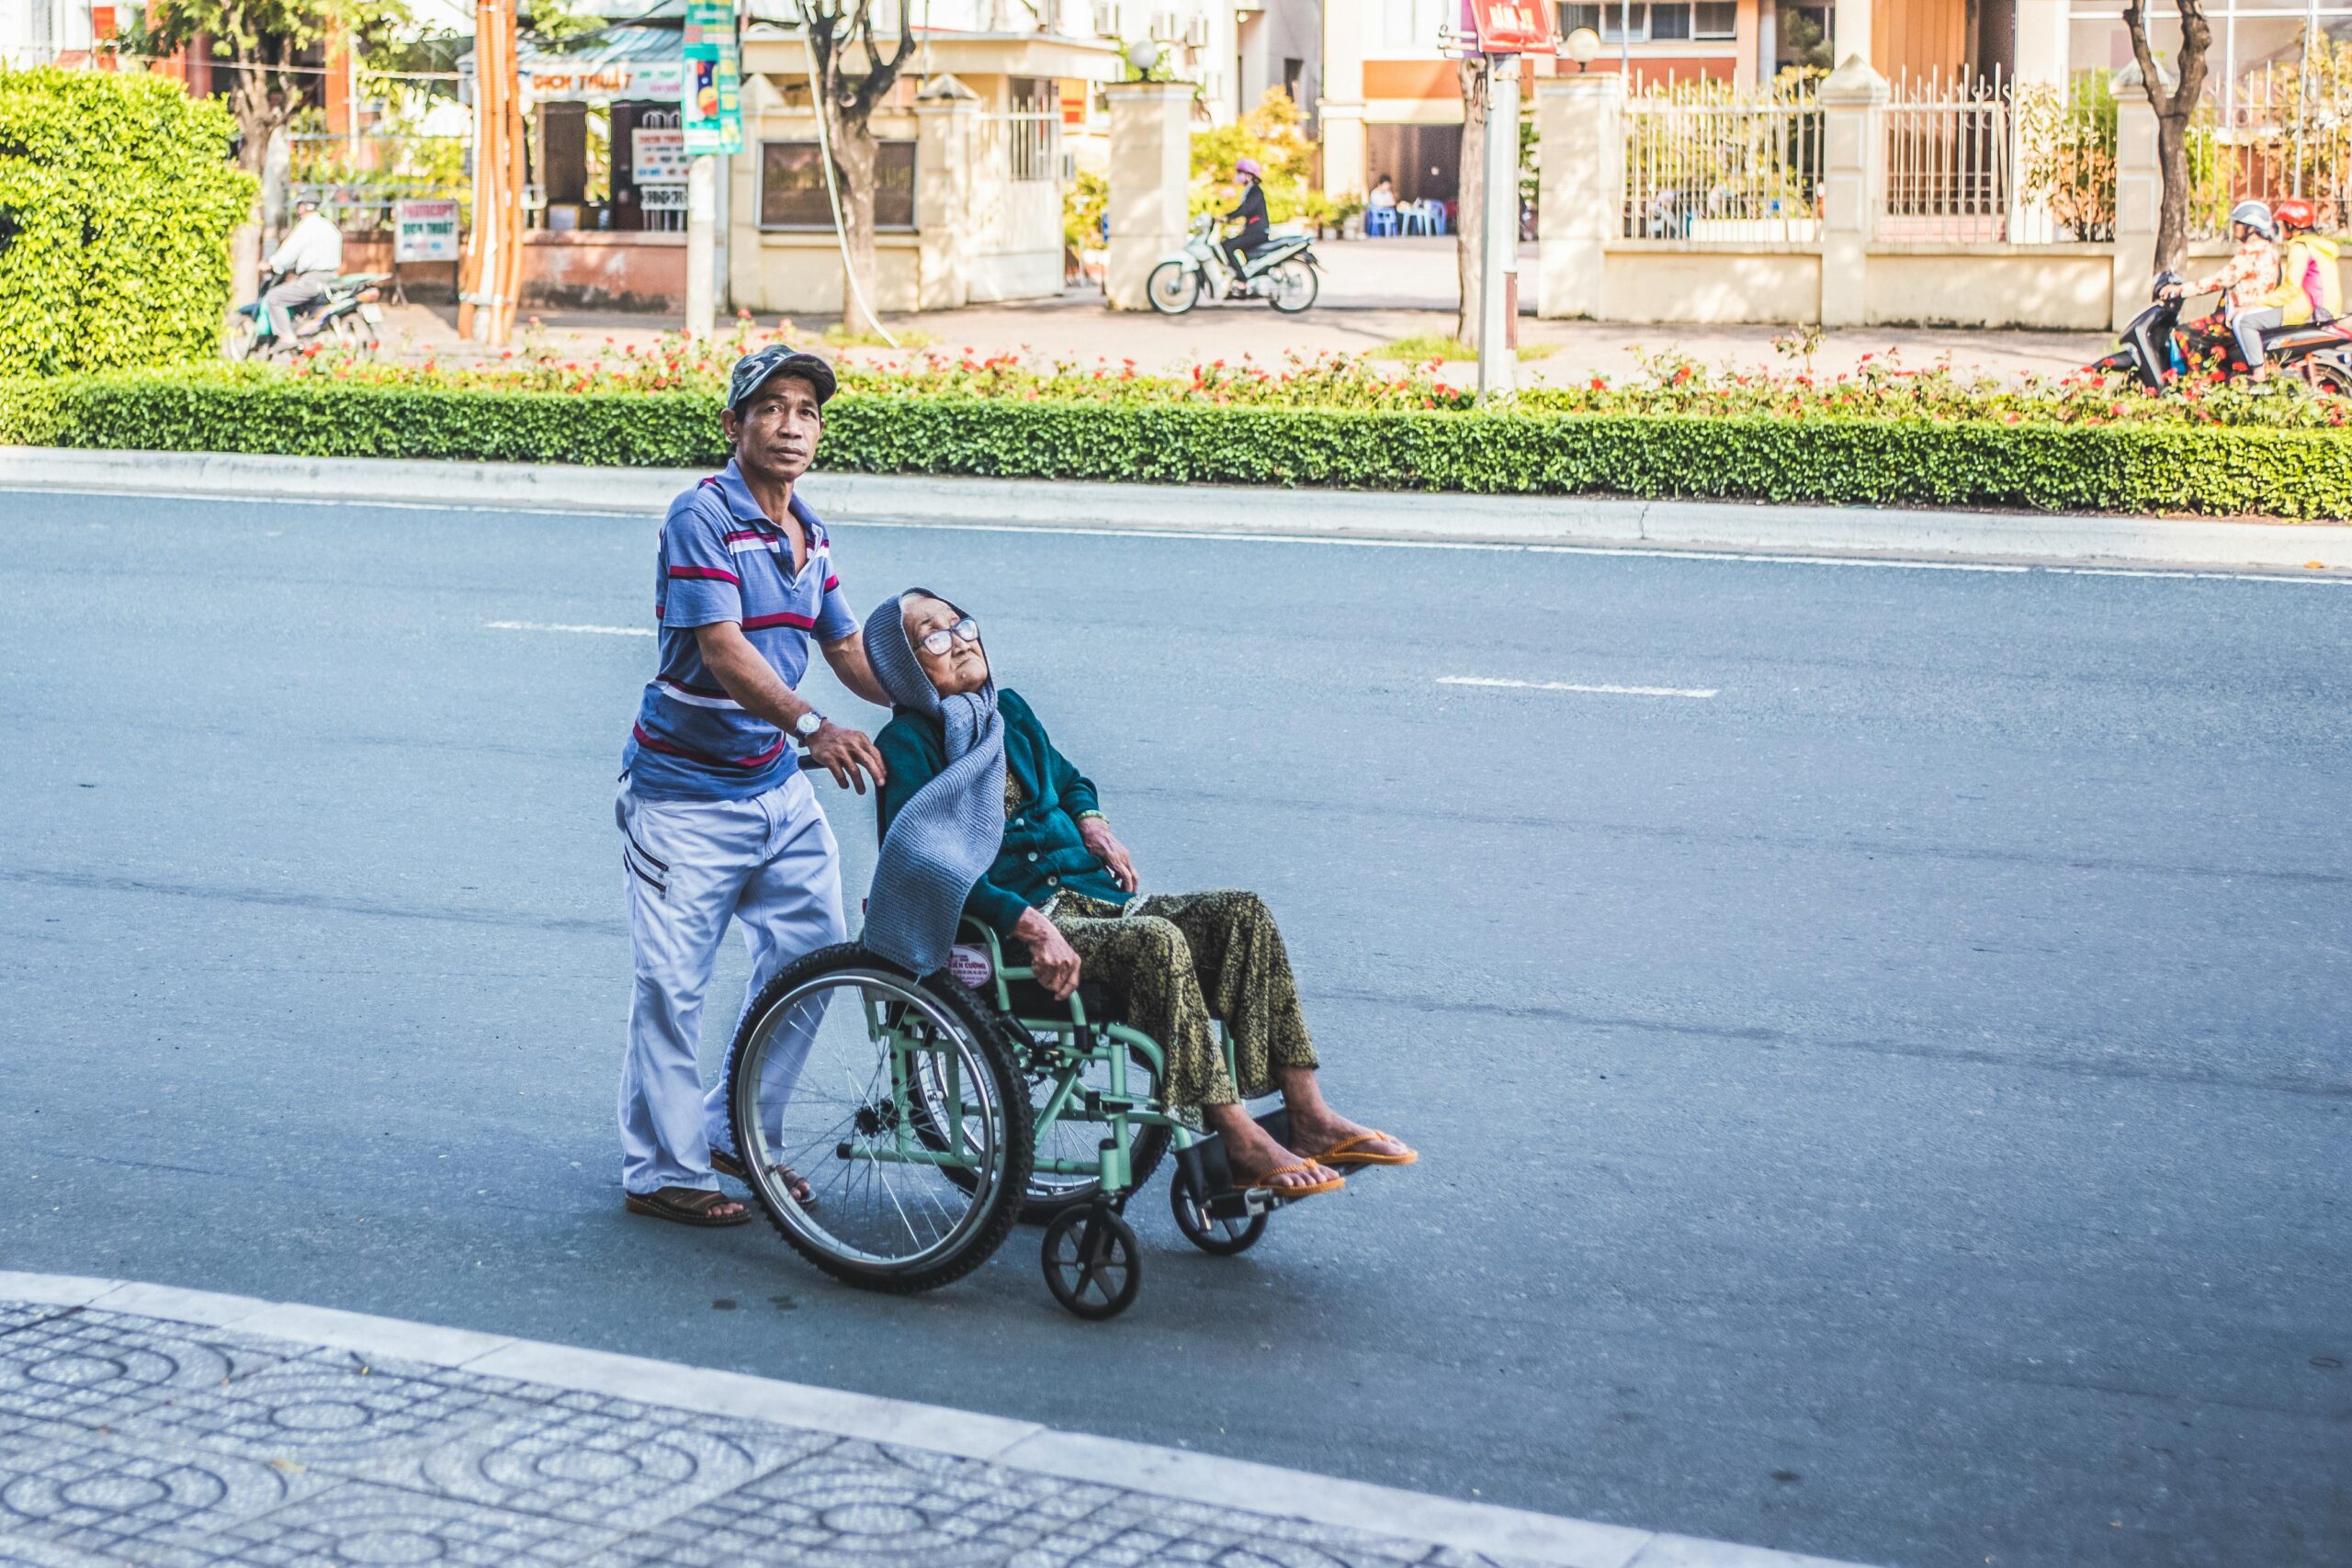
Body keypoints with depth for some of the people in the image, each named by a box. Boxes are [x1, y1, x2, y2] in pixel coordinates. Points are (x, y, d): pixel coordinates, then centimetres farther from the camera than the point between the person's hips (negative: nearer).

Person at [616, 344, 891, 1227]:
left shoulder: (812, 538, 9)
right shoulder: (702, 518, -16)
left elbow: (849, 651, 17)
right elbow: (724, 649, -26)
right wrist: (812, 726, -39)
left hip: (776, 787, 8)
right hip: (686, 793, -8)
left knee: (811, 951, 9)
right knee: (672, 983, -3)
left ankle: (735, 1134, 25)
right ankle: (662, 1172, 9)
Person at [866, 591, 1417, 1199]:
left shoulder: (1009, 710, 19)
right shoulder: (908, 744, -5)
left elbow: (1068, 779, 36)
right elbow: (926, 868, -17)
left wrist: (1090, 821, 10)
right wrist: (1030, 925, -28)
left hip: (1091, 893, 8)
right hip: (1003, 928, -8)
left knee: (1242, 914, -13)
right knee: (1156, 940, -34)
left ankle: (1310, 1119, -18)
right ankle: (1239, 1143, -33)